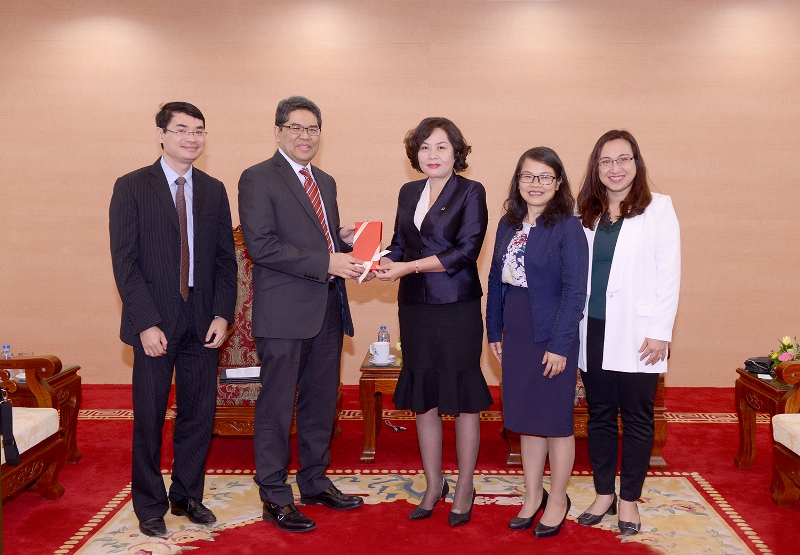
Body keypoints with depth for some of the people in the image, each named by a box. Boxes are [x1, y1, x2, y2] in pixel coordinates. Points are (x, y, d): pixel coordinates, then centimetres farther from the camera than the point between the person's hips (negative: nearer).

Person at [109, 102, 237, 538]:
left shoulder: (213, 190, 10)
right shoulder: (131, 187, -2)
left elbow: (225, 258, 9)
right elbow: (125, 261, -7)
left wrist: (222, 314, -2)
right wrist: (146, 324, -14)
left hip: (203, 321, 4)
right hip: (155, 322, -3)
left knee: (199, 413, 9)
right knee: (149, 418, 6)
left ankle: (187, 496, 27)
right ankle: (150, 505, 23)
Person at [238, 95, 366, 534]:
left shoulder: (325, 182, 17)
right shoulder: (258, 178, -6)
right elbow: (260, 245, -17)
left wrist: (345, 240, 1)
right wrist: (326, 261, -20)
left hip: (328, 310, 8)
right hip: (284, 312, -7)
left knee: (321, 402, 16)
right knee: (277, 406, 2)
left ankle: (315, 482, 31)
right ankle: (274, 497, 15)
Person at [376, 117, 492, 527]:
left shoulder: (470, 192, -4)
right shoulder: (408, 193, 13)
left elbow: (466, 251, -13)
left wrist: (408, 267, -18)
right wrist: (383, 263, -6)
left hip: (457, 308, -5)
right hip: (415, 308, 5)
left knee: (463, 398, 3)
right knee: (422, 397, 11)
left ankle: (464, 489, 18)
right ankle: (433, 485, 26)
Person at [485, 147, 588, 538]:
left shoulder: (567, 227, -11)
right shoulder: (508, 225, 7)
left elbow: (575, 291, -14)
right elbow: (496, 280, 10)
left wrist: (560, 344, -16)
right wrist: (494, 331, 8)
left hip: (552, 338, -5)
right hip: (516, 336, 6)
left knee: (555, 420, 7)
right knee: (525, 418, 14)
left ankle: (557, 501, 24)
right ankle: (533, 495, 30)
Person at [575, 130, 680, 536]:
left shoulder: (657, 209, -1)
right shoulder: (586, 212, 9)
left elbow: (669, 274, -5)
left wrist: (660, 332, -11)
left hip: (636, 334, -3)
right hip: (592, 331, 3)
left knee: (637, 419, 5)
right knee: (599, 415, 11)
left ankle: (629, 499, 20)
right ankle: (603, 494, 25)